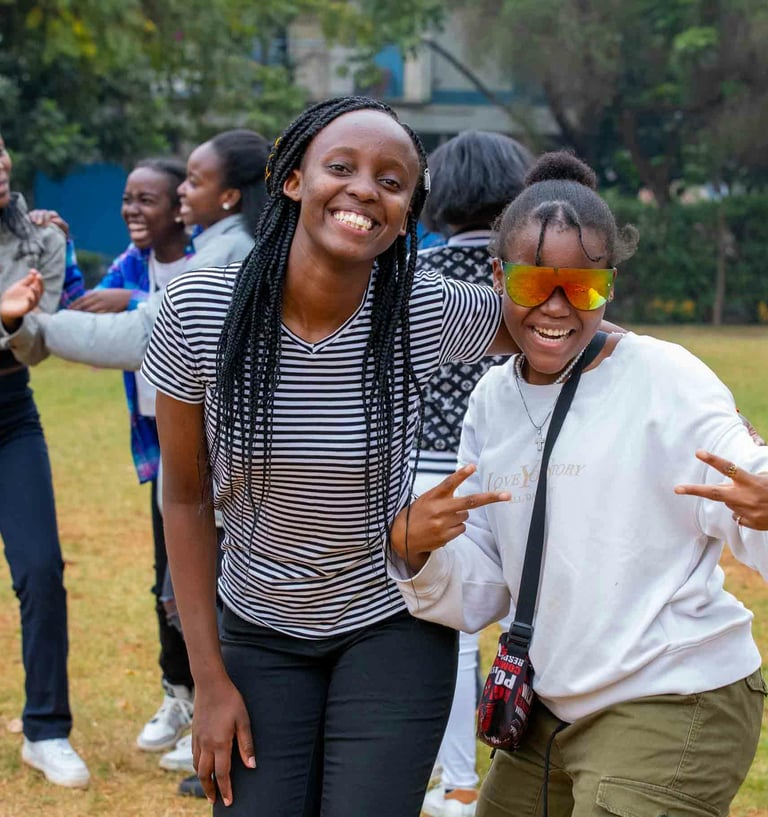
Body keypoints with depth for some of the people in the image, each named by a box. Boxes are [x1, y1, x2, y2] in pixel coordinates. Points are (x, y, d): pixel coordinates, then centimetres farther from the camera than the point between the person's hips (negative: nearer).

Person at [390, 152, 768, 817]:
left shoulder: (667, 382, -12)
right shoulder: (493, 401, 6)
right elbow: (482, 594, 7)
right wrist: (413, 548, -13)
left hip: (675, 711, -7)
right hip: (551, 711, 7)